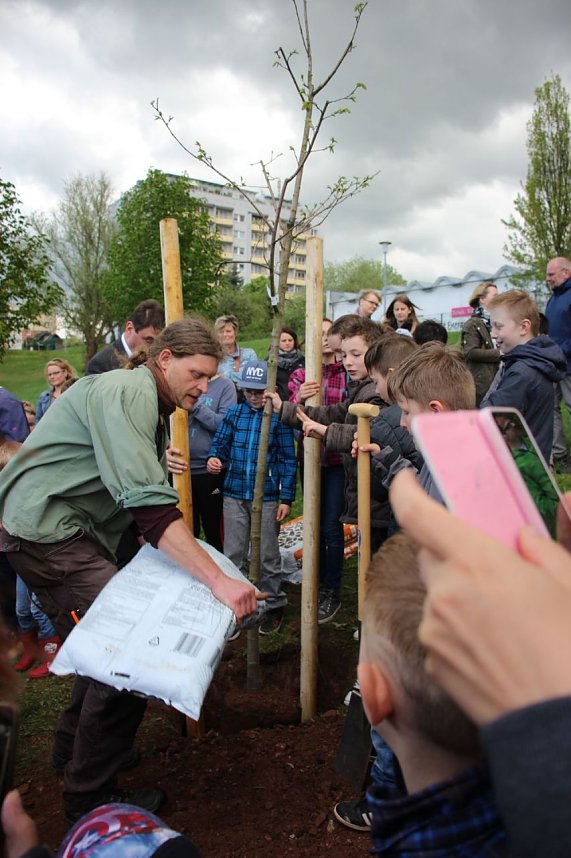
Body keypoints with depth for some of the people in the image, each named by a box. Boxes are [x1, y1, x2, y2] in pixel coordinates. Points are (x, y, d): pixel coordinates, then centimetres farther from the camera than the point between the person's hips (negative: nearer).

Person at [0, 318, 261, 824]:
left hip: (68, 533, 10)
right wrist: (218, 580, -34)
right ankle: (91, 798, 6)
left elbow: (143, 500, 16)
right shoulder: (128, 390, -19)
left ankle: (75, 746, 39)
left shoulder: (152, 406, 15)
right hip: (45, 530, -10)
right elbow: (148, 505, -30)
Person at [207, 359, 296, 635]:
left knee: (267, 556, 8)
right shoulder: (234, 412, 5)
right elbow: (220, 442, 11)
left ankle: (274, 605, 26)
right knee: (232, 555, 9)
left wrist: (286, 498, -6)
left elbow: (288, 460, -3)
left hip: (267, 497, -3)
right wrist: (214, 458, -13)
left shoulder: (278, 416, -4)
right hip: (234, 494, 3)